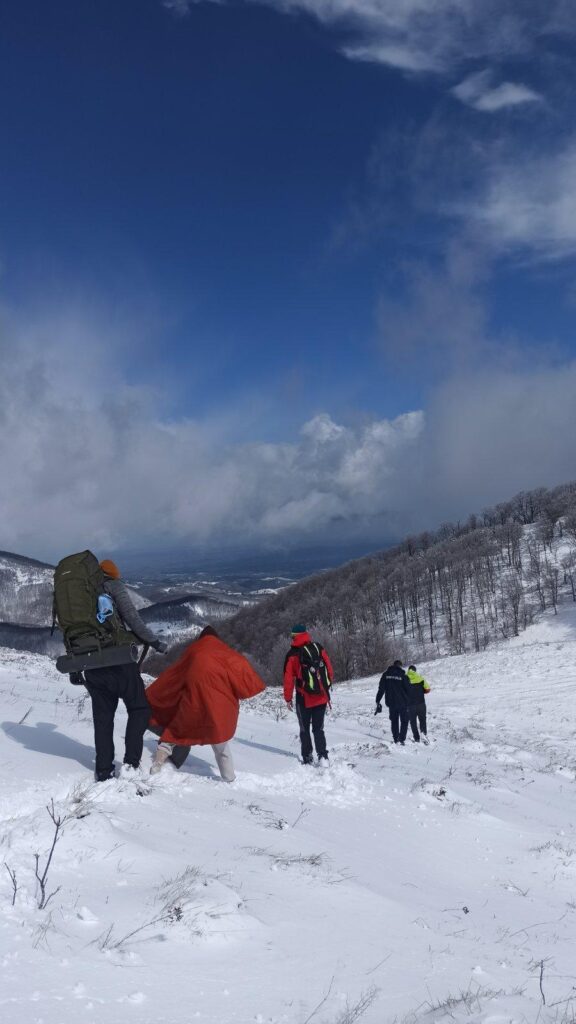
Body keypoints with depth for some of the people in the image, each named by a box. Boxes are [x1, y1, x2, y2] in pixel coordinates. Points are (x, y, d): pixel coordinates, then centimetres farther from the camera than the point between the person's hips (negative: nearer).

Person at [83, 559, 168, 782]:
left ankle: (104, 771, 10)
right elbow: (132, 618, -10)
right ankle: (131, 764, -8)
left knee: (102, 716, 12)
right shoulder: (114, 586, 1)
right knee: (139, 709, 5)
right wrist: (155, 642, -3)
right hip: (117, 659, -5)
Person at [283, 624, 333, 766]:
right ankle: (323, 756, -3)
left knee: (304, 729, 11)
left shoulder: (293, 654, -8)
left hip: (304, 699, -3)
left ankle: (307, 758, 9)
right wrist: (326, 687, 19)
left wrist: (288, 698, 5)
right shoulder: (319, 648, 2)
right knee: (318, 728, 10)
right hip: (322, 697, 3)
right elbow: (330, 670, 6)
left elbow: (288, 678, -5)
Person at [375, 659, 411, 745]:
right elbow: (408, 690, -4)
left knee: (394, 721, 18)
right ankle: (401, 739, -3)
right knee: (404, 721, 9)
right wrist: (408, 702, 10)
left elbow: (381, 689, 0)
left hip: (391, 703, 3)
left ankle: (395, 739, 17)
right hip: (402, 703, -3)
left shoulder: (385, 675, 1)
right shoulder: (403, 676, -8)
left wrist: (378, 701, 3)